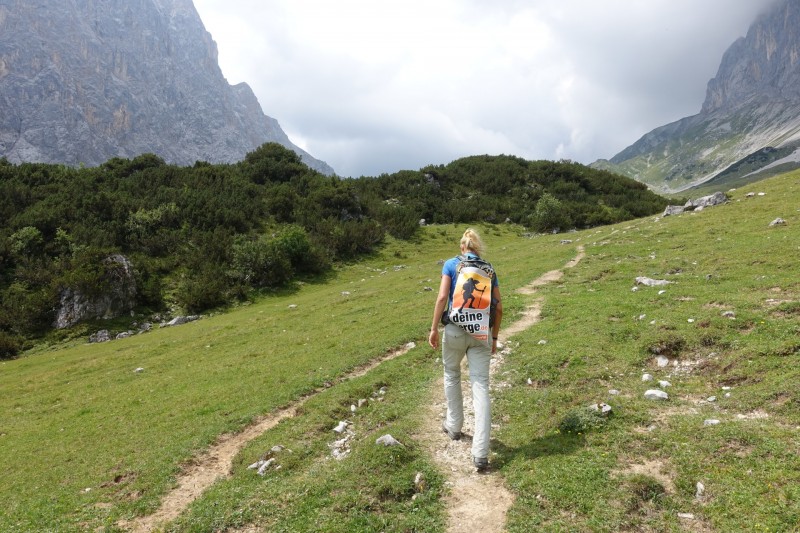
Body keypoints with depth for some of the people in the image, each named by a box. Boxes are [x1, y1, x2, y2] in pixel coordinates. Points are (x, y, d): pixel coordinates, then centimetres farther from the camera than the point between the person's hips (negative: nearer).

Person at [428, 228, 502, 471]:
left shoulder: (451, 264, 2)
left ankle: (454, 426, 36)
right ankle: (480, 453, -7)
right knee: (481, 386, -3)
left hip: (455, 329, -1)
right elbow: (498, 308, 8)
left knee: (452, 375, 23)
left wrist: (434, 328, -2)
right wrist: (494, 337, 17)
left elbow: (442, 297, -8)